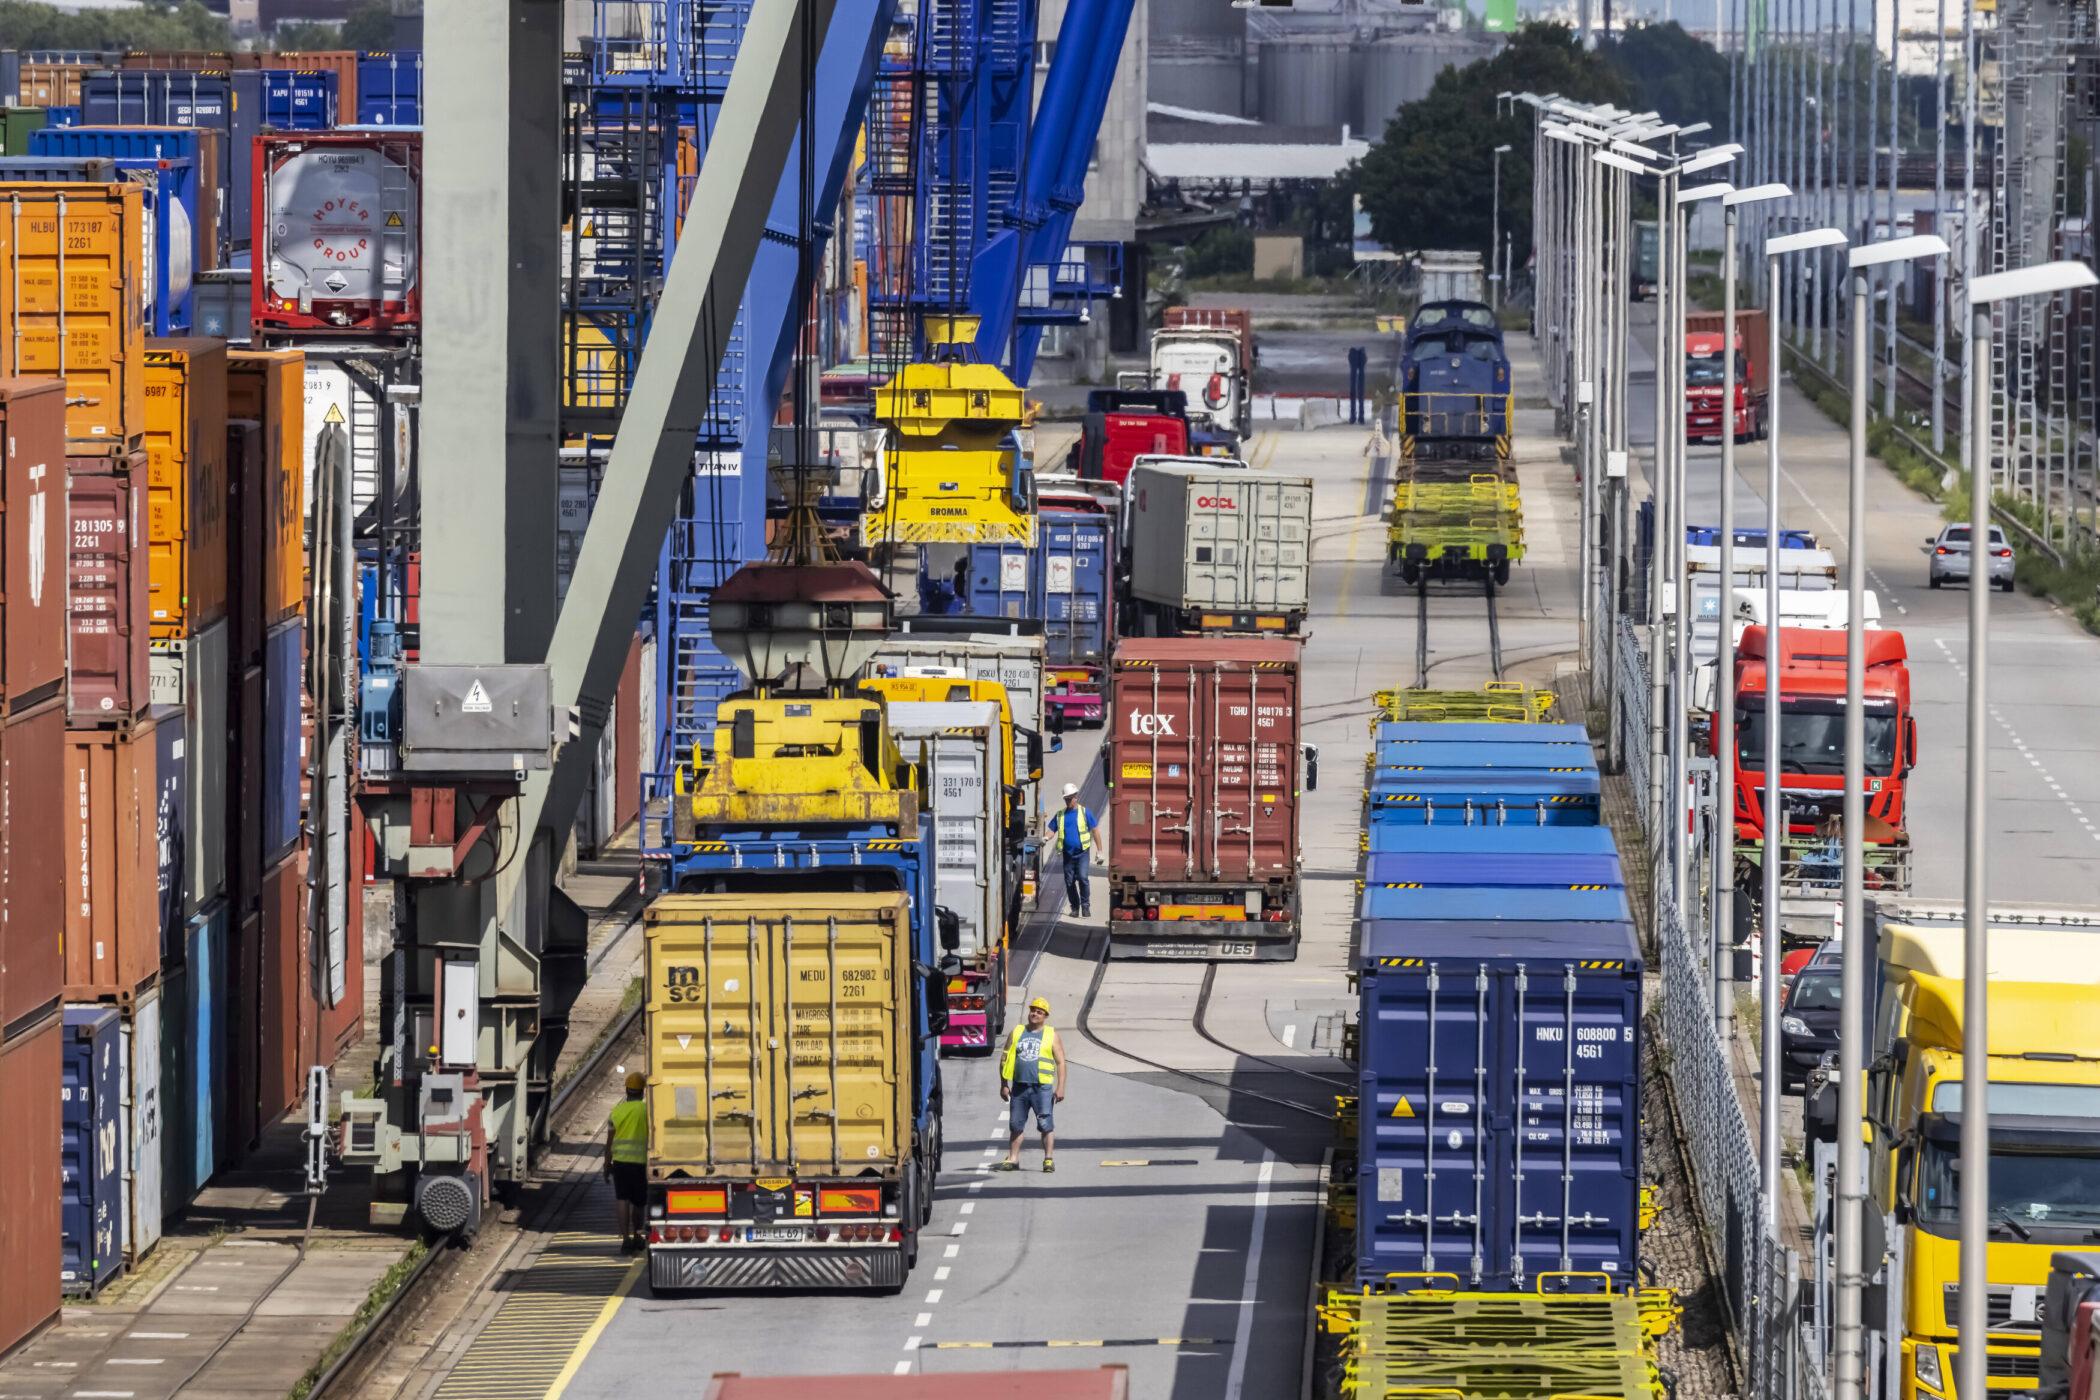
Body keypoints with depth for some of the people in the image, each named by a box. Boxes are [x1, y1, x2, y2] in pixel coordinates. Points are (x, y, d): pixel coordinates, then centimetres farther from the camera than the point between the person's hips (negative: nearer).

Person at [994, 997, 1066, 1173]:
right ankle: (1013, 1160, 12)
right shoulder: (1016, 1033, 13)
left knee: (1046, 1125, -6)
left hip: (1042, 1087, -3)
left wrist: (1060, 1087, -5)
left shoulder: (1051, 1036, 7)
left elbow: (1060, 1062, 4)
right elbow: (1005, 1060, 15)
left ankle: (1049, 1160, -1)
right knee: (1016, 1125, 6)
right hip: (1019, 1086, 3)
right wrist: (1004, 1085, 8)